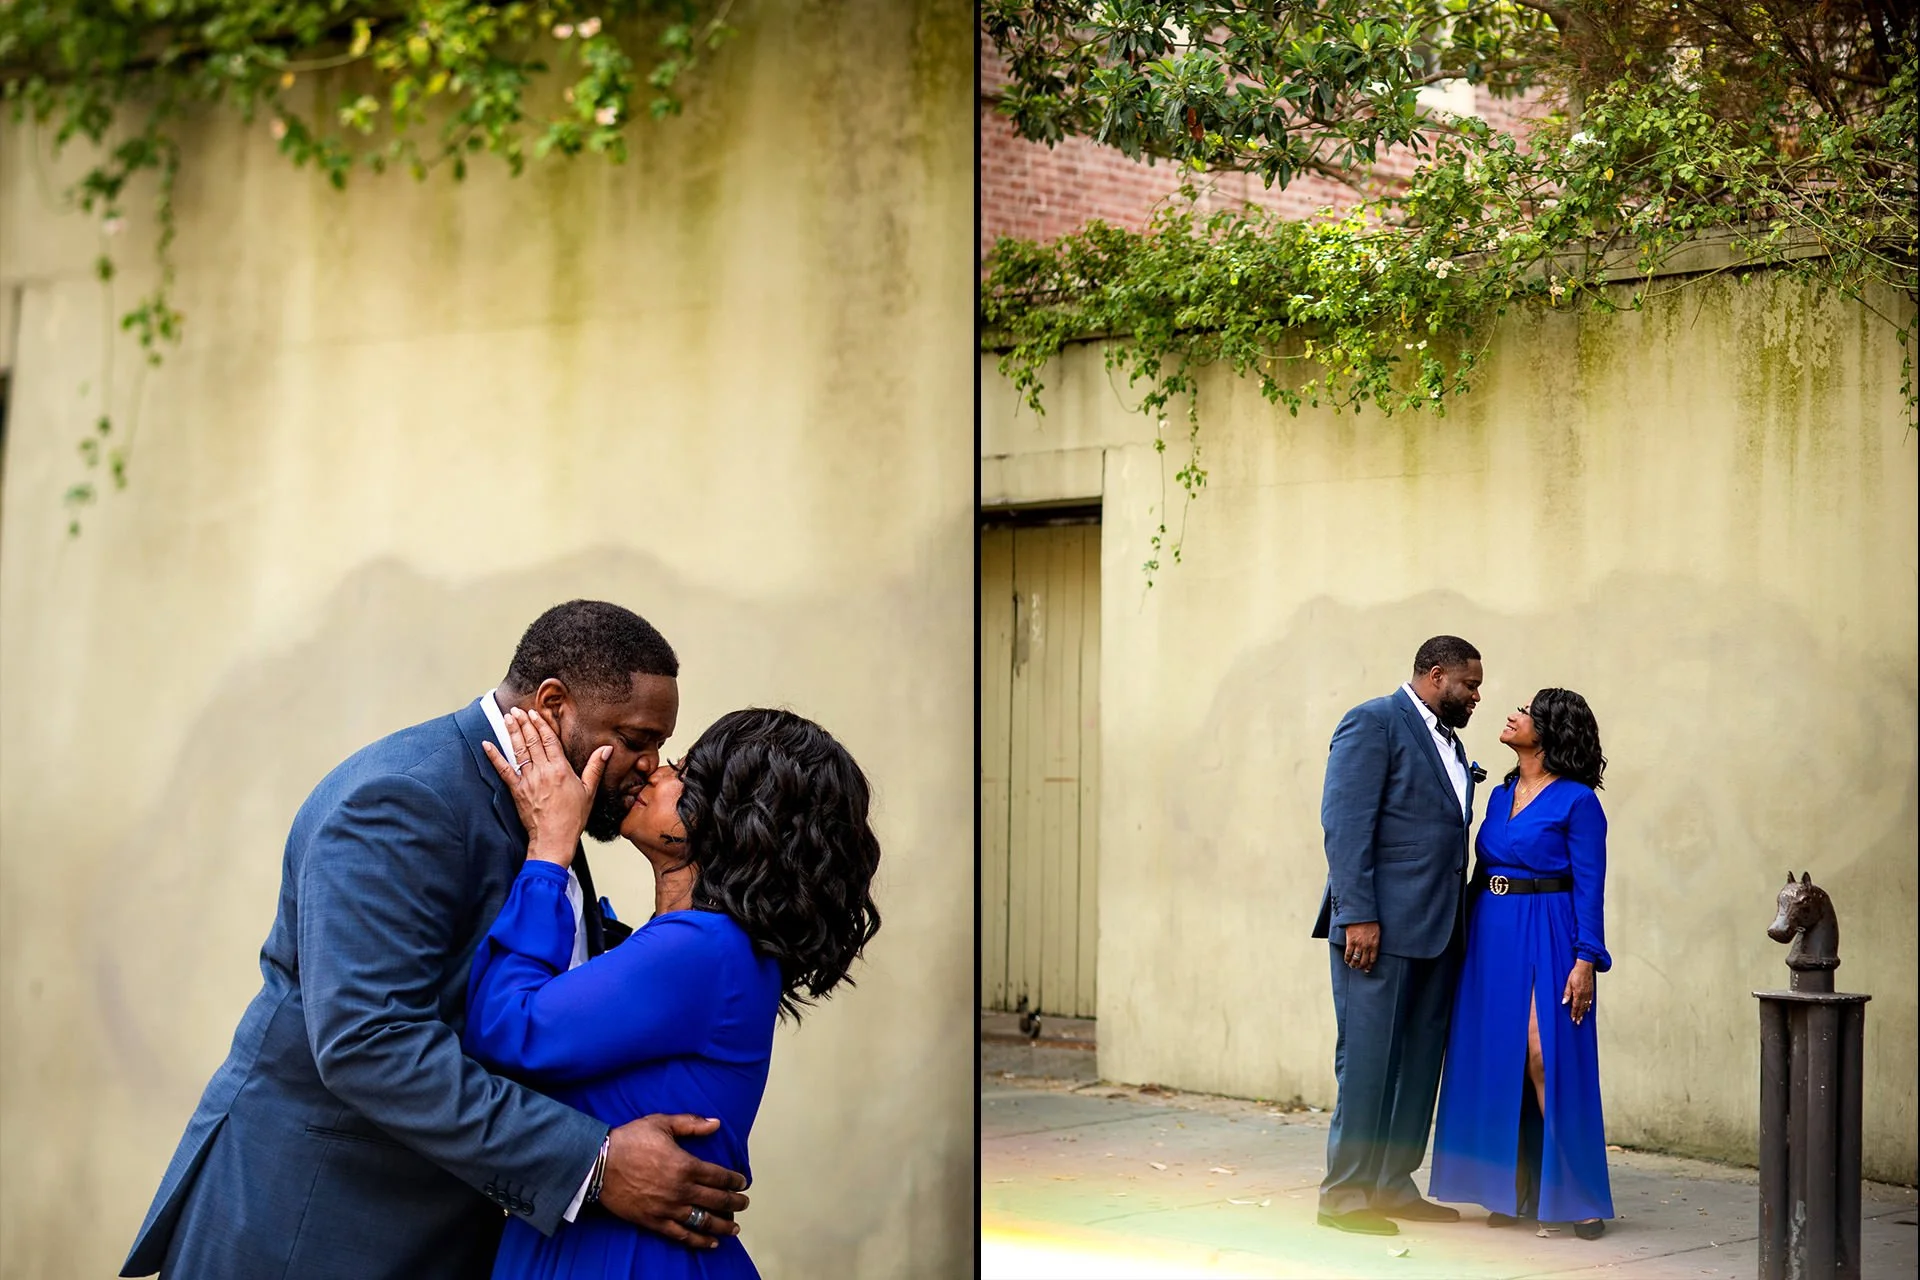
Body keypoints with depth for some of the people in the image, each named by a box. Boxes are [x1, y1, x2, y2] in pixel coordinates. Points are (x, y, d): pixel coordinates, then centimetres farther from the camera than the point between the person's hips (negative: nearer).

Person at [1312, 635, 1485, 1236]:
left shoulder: (1448, 742, 20)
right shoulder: (1374, 723, -6)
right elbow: (1344, 822, -13)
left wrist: (1455, 924, 12)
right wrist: (1357, 914, -19)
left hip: (1434, 932, 9)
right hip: (1379, 926, -9)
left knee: (1419, 1062, 10)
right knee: (1367, 1060, -6)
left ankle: (1393, 1186, 18)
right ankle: (1344, 1193, 1)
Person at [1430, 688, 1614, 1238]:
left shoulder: (1577, 801, -6)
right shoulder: (1501, 794, 14)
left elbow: (1589, 887, -9)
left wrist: (1585, 960, -15)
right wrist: (1468, 941, 12)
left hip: (1546, 939, -7)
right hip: (1491, 935, 7)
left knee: (1546, 1055, -11)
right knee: (1493, 1058, 5)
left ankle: (1578, 1193, -1)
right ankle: (1515, 1190, 13)